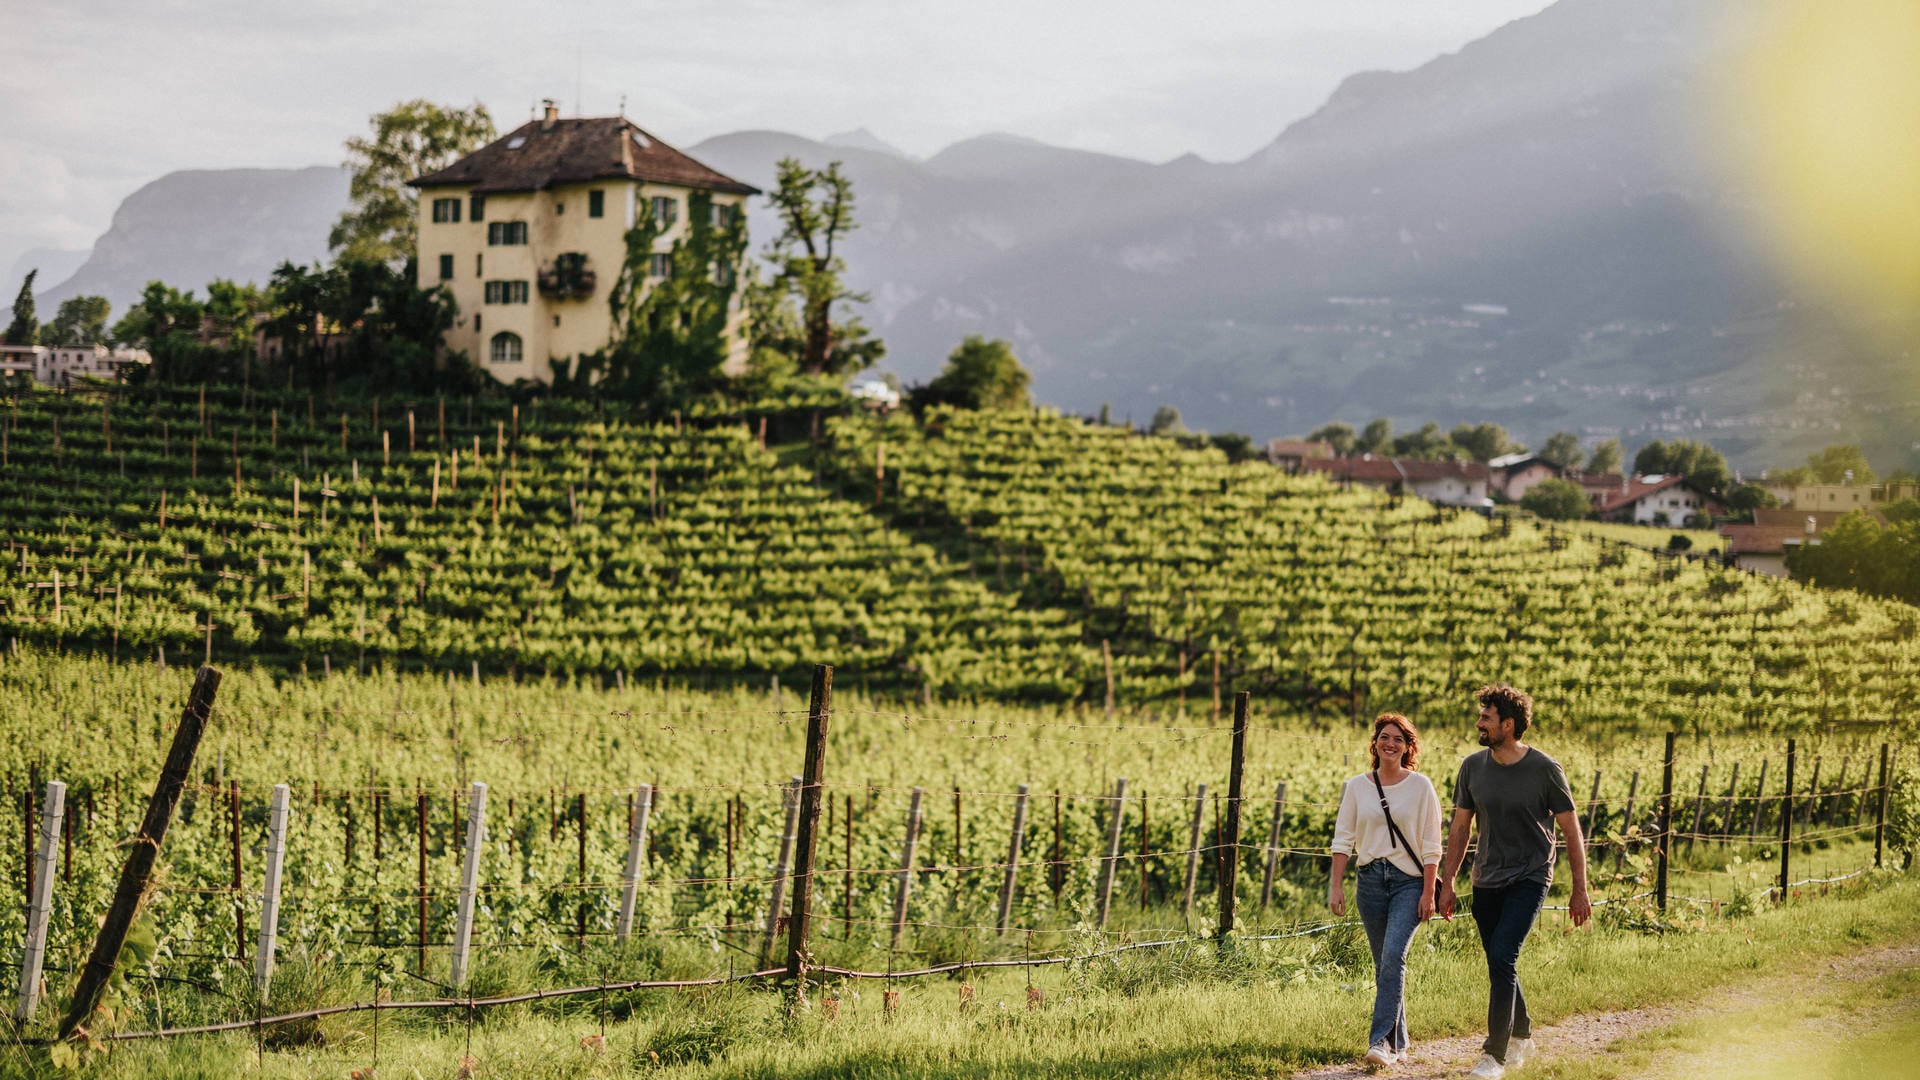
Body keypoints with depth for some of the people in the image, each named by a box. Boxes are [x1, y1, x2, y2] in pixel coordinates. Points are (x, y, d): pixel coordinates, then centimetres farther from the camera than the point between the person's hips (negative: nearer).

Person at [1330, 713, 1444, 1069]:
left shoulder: (1420, 786, -1)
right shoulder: (1357, 787, 6)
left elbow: (1431, 846, -2)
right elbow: (1343, 840, 7)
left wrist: (1428, 893, -7)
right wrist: (1336, 886, -1)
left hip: (1409, 882, -3)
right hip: (1371, 879, 3)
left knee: (1393, 956, -19)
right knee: (1384, 963, 8)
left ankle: (1381, 1040, -20)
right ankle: (1398, 1042, 17)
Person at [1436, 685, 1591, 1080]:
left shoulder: (1545, 770, -10)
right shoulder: (1472, 767, 2)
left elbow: (1571, 831, -3)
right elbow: (1460, 828, 11)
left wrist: (1579, 891, -3)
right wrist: (1446, 883, 8)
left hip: (1529, 879, -5)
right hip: (1486, 881, 5)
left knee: (1502, 960, -18)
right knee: (1500, 967, 12)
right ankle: (1522, 1038, 34)